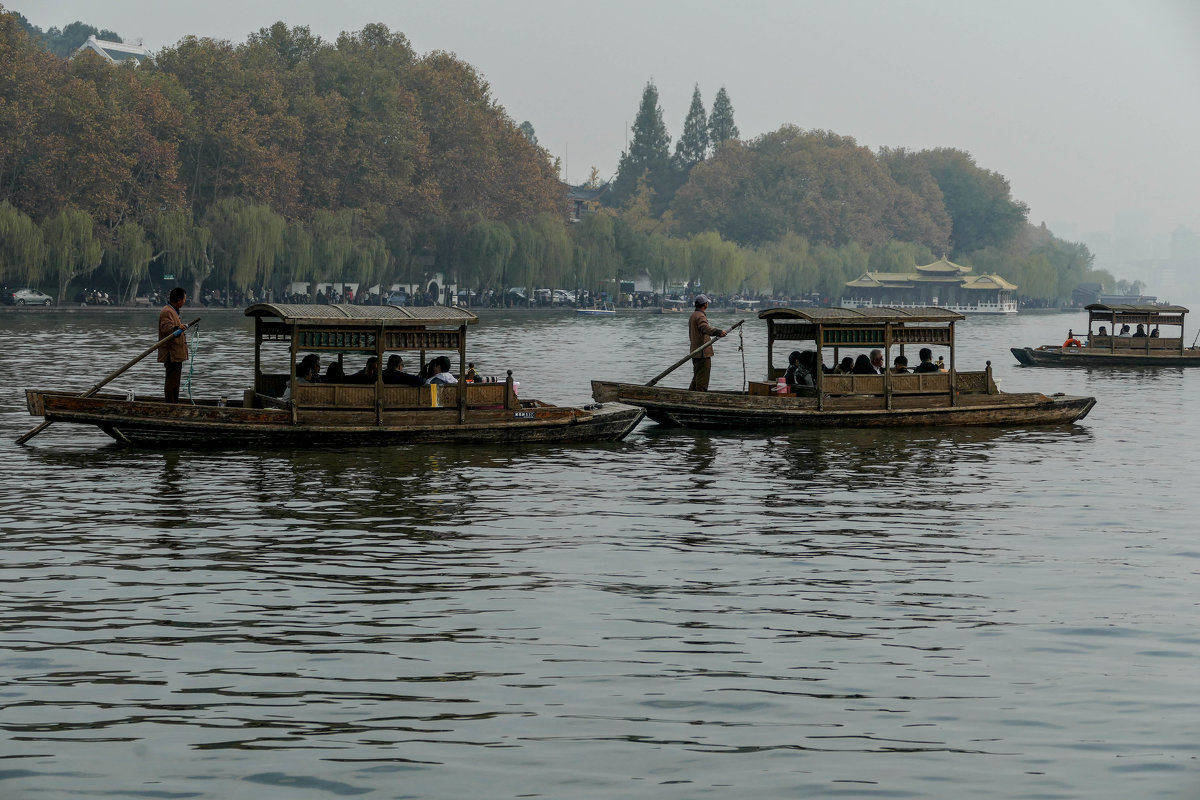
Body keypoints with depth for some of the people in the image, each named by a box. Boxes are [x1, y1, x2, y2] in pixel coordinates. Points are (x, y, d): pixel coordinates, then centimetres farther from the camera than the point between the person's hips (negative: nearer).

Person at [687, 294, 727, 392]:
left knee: (696, 377, 16)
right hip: (703, 353, -10)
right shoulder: (700, 316, -15)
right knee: (702, 377, -8)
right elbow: (706, 328, -34)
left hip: (695, 351, 10)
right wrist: (719, 332, -46)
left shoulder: (692, 316, 18)